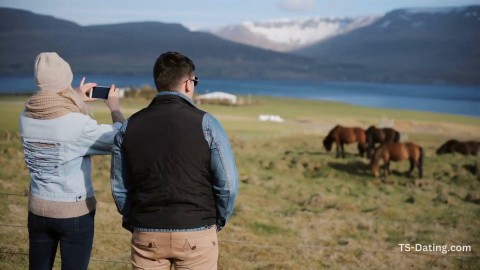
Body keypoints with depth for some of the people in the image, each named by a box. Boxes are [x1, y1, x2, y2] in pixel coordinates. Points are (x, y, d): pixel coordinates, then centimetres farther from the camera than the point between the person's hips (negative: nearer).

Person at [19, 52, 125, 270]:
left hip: (38, 209, 5)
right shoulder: (78, 123, -21)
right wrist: (115, 108, 7)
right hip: (75, 212, -5)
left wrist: (76, 100, 22)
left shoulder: (26, 117, -4)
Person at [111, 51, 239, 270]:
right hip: (196, 235, -2)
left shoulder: (129, 127, 3)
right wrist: (218, 221, 8)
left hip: (147, 236, 3)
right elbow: (228, 183, -7)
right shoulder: (204, 123, -7)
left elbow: (119, 187, 7)